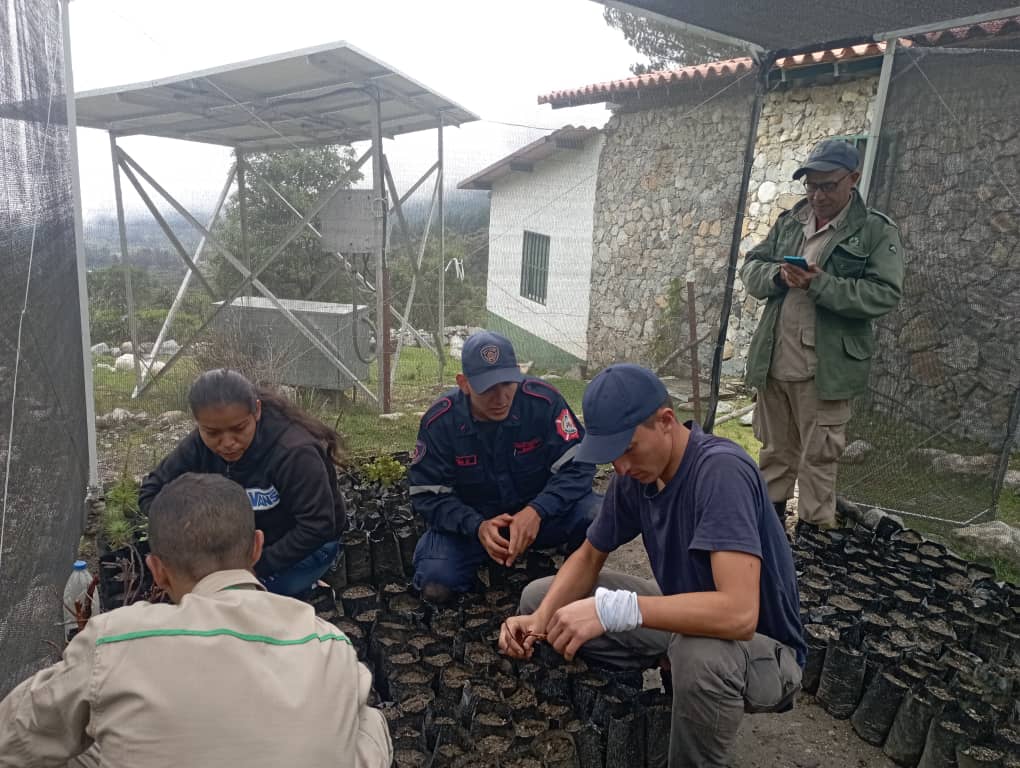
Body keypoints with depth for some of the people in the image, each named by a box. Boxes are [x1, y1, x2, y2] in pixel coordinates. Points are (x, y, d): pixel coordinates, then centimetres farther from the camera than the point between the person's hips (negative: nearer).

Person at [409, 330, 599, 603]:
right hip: (470, 522, 1)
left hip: (539, 514, 0)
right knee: (435, 585, -24)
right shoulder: (439, 421, -16)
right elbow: (428, 494, -12)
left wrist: (536, 511, -35)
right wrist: (477, 527, -30)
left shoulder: (543, 400, -19)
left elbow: (576, 467, -17)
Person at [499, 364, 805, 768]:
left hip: (762, 647, -6)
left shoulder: (720, 470, -31)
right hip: (684, 617, 7)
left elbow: (738, 613, -39)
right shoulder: (635, 474, -8)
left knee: (701, 654, -43)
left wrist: (611, 609, -41)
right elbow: (589, 556, 3)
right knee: (537, 597, 1)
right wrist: (541, 620, -15)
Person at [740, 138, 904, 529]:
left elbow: (885, 294, -13)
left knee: (819, 456, 6)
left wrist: (819, 284, -23)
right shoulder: (788, 222, 10)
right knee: (775, 448, 19)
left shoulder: (877, 231, -5)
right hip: (774, 361, 5)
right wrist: (778, 275, -12)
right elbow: (750, 267, 10)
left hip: (825, 368, -5)